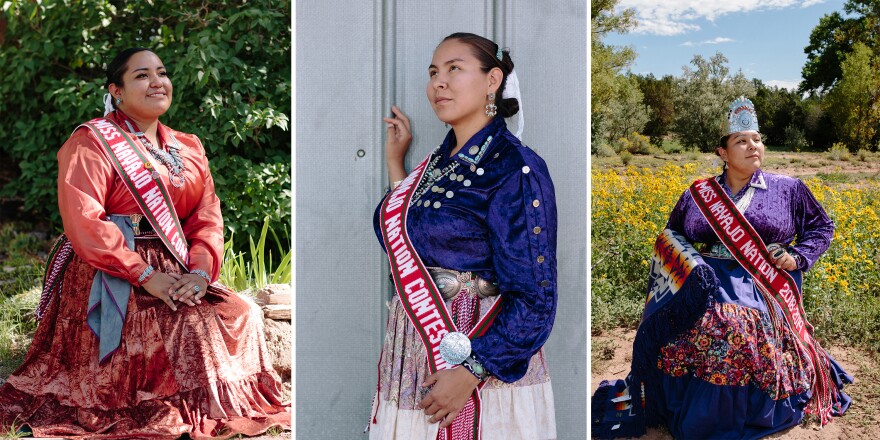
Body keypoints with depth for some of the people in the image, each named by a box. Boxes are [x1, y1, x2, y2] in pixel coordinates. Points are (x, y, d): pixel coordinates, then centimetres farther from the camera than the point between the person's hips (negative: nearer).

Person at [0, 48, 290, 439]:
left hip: (175, 274, 6)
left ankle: (219, 407, 5)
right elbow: (84, 222, -14)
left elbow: (207, 217, 8)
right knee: (189, 330, -25)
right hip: (110, 280, -6)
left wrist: (201, 271, -11)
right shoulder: (91, 143, -2)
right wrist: (145, 275, -21)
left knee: (244, 315, -13)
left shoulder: (188, 149, 17)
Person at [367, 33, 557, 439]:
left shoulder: (515, 169, -16)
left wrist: (471, 372, -23)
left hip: (483, 369, -7)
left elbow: (535, 299, -18)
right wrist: (395, 160, 12)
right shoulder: (439, 161, 7)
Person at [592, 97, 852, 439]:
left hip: (764, 287, -1)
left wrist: (797, 257, 2)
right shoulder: (699, 193, 12)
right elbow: (672, 237, 23)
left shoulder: (788, 190, 10)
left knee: (745, 325, -32)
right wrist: (685, 265, 1)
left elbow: (822, 227, 20)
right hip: (703, 283, 1)